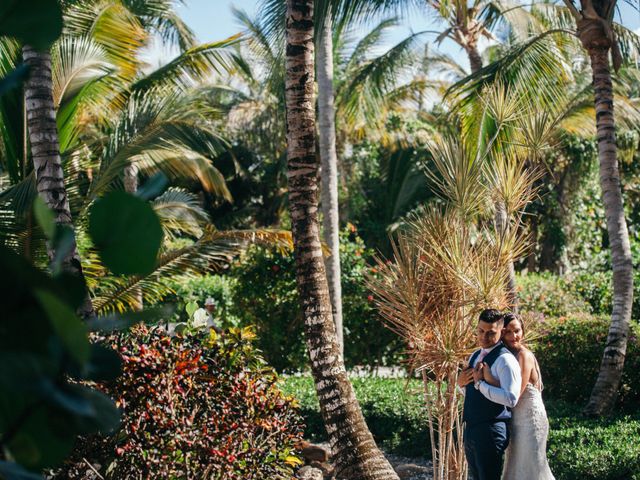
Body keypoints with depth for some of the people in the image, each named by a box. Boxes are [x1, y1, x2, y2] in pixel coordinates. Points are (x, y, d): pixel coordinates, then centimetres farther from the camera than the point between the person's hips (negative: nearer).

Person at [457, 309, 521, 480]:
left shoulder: (505, 359, -13)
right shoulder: (475, 356, 15)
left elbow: (511, 399, -25)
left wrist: (480, 383, -19)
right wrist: (461, 383, 5)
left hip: (491, 432, -9)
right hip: (471, 430, 9)